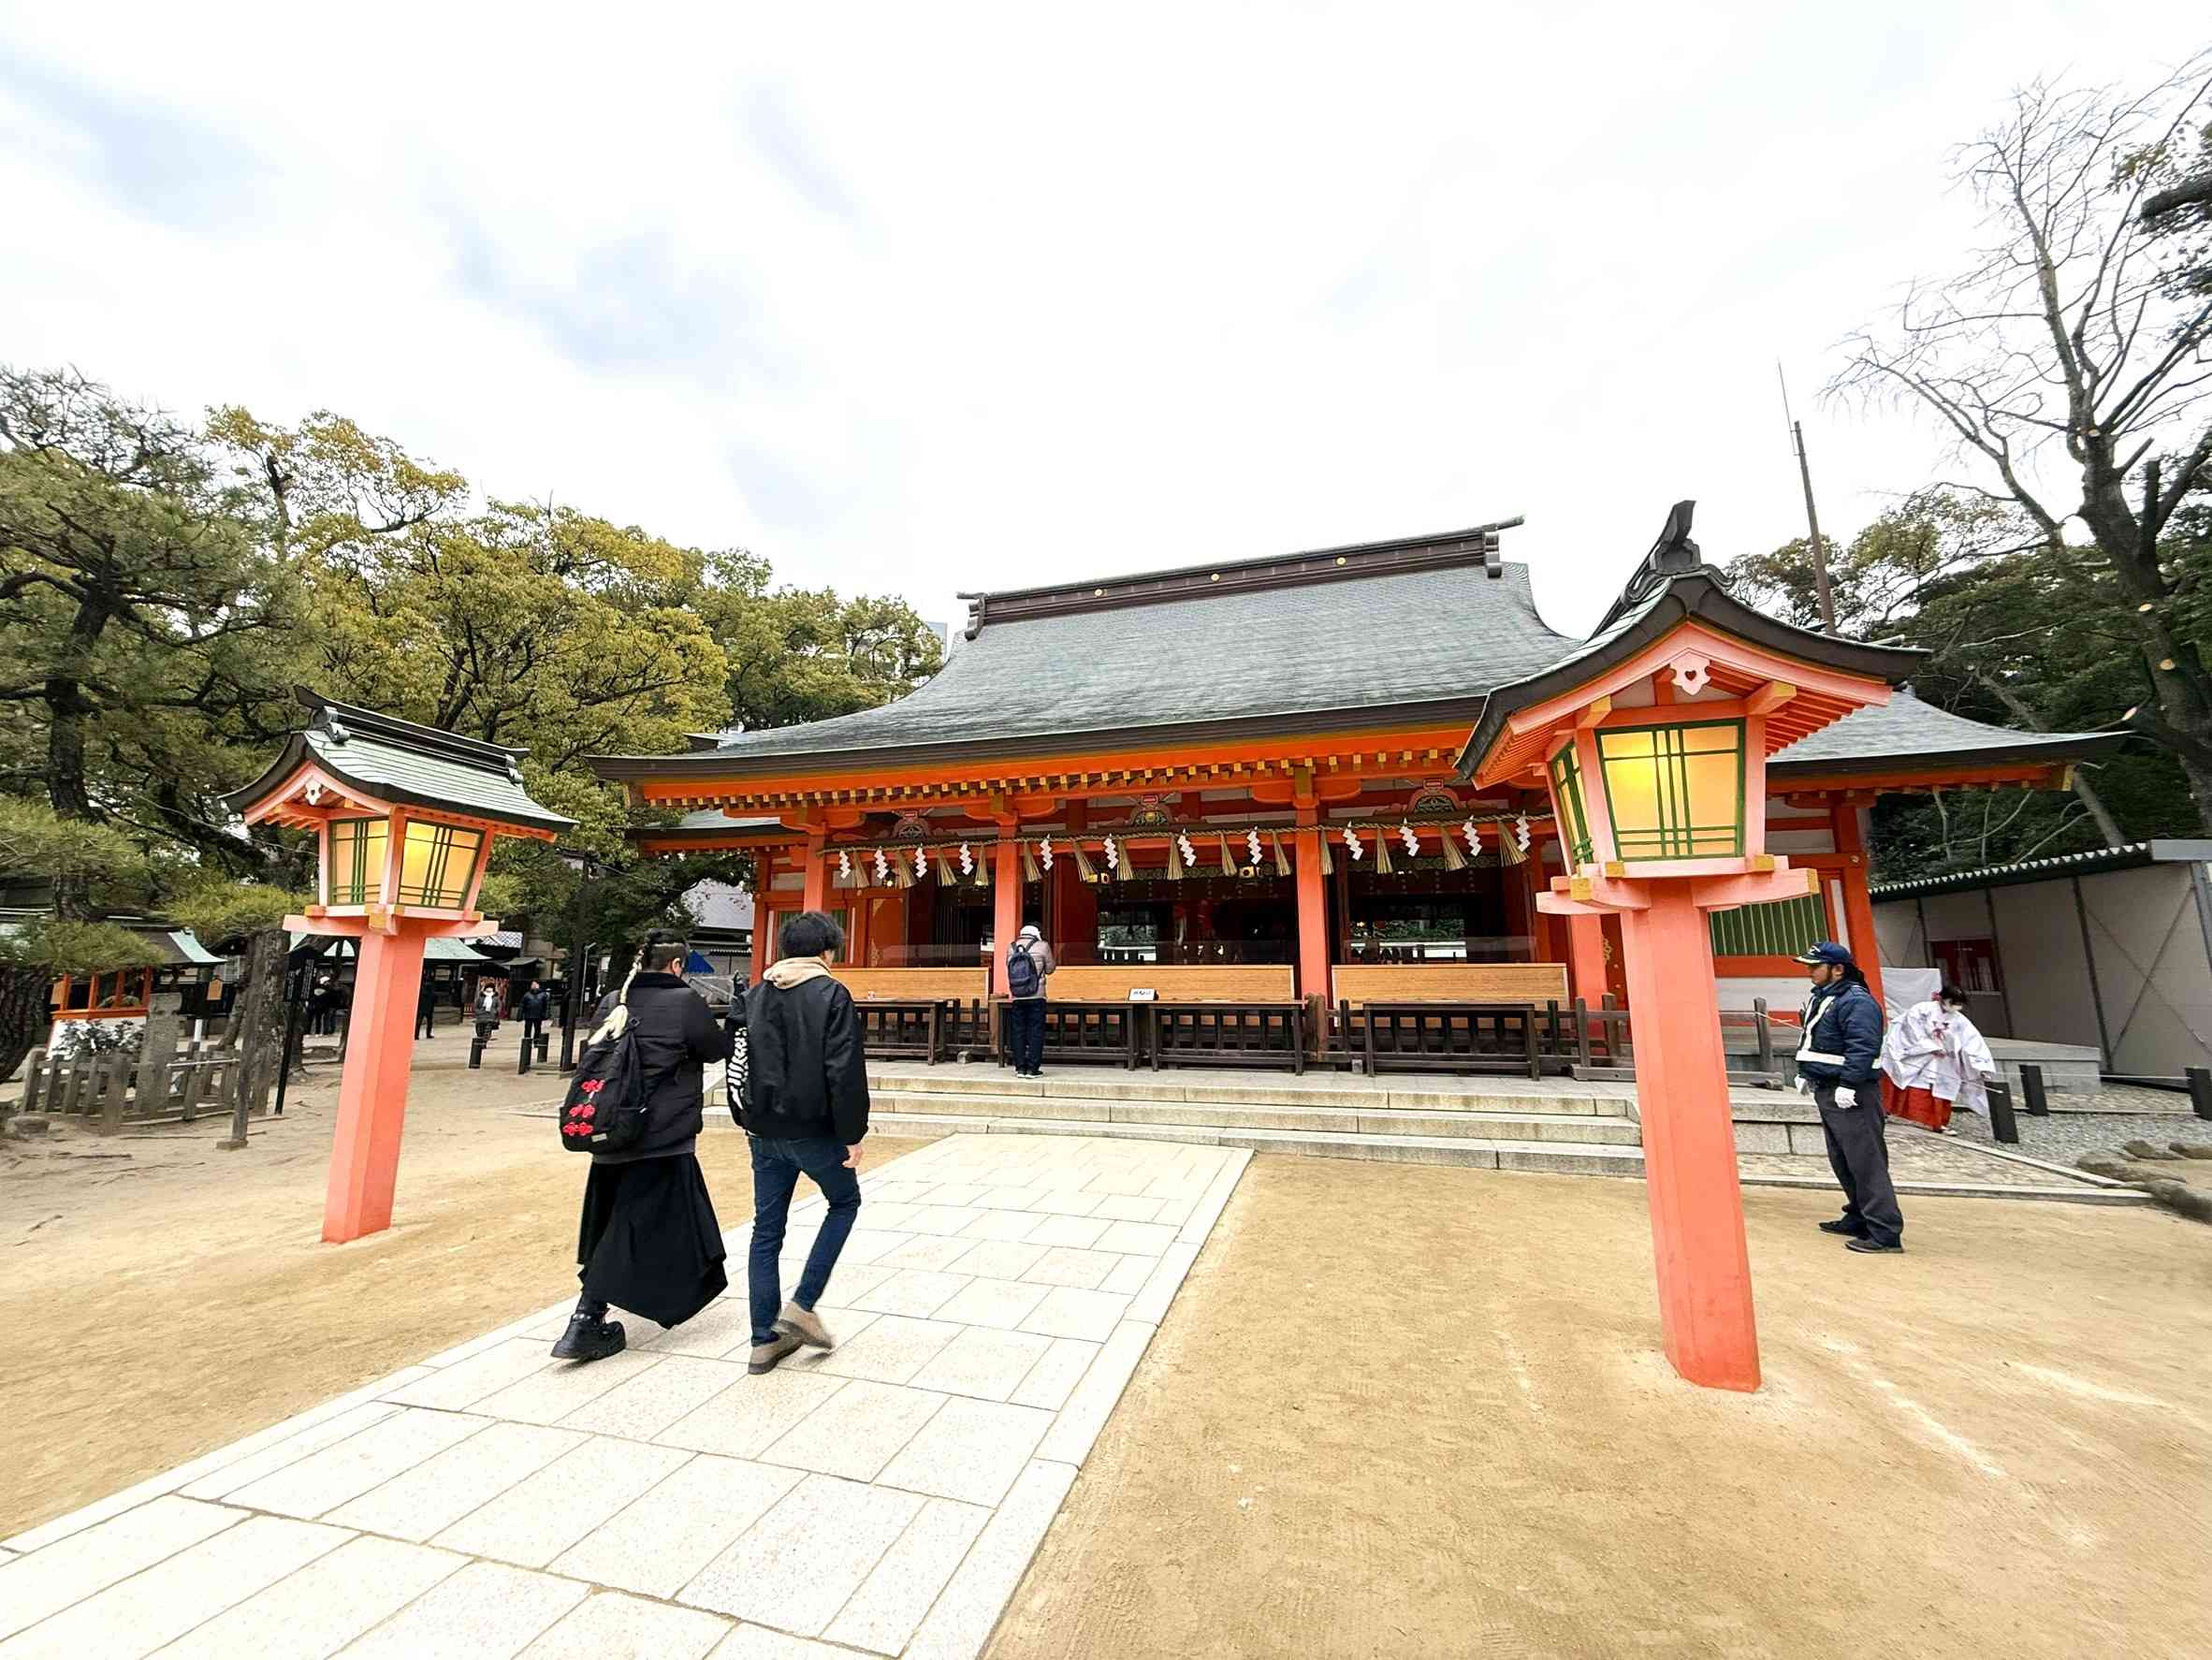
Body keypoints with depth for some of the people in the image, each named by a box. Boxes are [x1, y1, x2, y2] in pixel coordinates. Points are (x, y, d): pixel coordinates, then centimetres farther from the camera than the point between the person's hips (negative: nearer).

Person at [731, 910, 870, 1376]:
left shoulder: (752, 996, 7)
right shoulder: (831, 995, -12)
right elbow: (845, 1072, -17)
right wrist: (852, 1135, -10)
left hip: (764, 1132, 6)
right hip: (813, 1129, -5)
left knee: (766, 1230, 15)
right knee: (844, 1203, 17)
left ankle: (765, 1339, 22)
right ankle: (802, 1306, 10)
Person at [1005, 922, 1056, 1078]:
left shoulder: (1011, 948, 6)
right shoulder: (1042, 946, -3)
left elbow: (1009, 968, 12)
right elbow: (1050, 969, 4)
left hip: (1017, 997, 3)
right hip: (1036, 997, -3)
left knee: (1018, 1032, 9)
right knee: (1036, 1032, 3)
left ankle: (1020, 1068, 12)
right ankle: (1032, 1069, 3)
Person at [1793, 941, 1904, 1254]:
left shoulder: (1856, 1001, -15)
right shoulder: (1820, 998, 16)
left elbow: (1862, 1048, -24)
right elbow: (1812, 1042, 24)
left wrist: (1848, 1085, -27)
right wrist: (1805, 1072, 20)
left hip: (1851, 1096, -11)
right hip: (1826, 1091, 11)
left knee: (1866, 1163, -8)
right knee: (1841, 1161, 18)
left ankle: (1885, 1232, -4)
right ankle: (1859, 1218, 28)